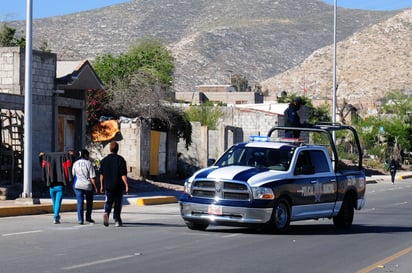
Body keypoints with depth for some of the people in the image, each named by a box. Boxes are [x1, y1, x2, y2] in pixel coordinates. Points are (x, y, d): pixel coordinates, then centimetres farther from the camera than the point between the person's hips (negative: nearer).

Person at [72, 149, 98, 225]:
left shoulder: (75, 163, 5)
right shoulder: (88, 163, -6)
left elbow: (73, 175, 11)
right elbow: (92, 177, -9)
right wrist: (95, 186, -1)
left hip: (78, 185, 2)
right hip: (88, 185, -2)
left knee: (80, 203, 3)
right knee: (89, 201, 18)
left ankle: (80, 220, -4)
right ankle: (88, 217, 17)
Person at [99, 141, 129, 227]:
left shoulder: (104, 160, 4)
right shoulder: (120, 159, -7)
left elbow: (101, 174, 8)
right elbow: (123, 175, -13)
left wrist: (102, 186, 15)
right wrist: (126, 185, -12)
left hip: (108, 186, 2)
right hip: (118, 186, -2)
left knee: (108, 202, 5)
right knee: (118, 203, 10)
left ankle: (106, 213, -24)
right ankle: (117, 220, 14)